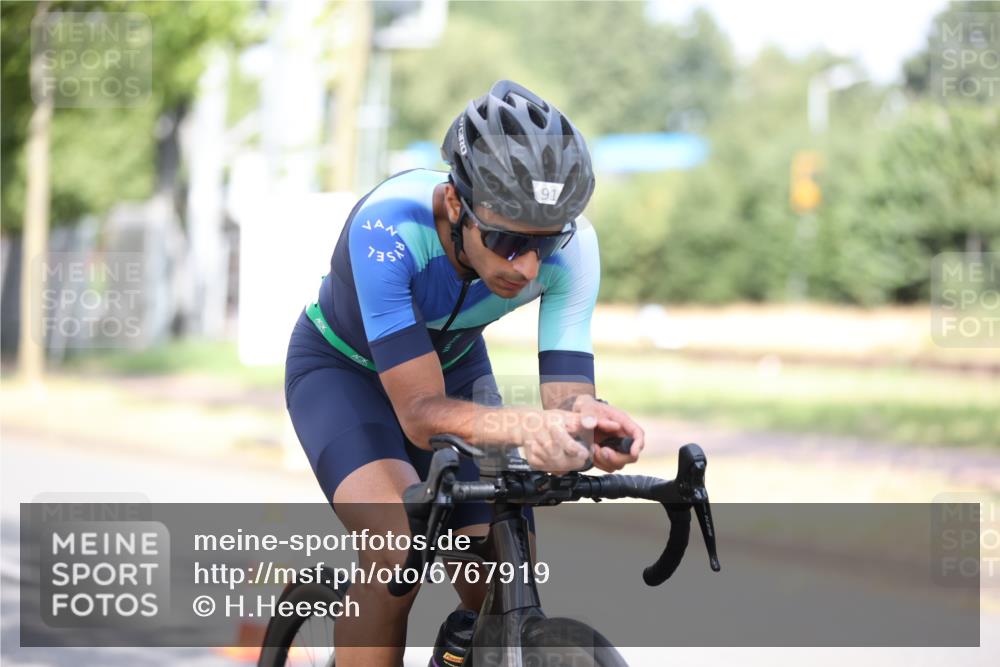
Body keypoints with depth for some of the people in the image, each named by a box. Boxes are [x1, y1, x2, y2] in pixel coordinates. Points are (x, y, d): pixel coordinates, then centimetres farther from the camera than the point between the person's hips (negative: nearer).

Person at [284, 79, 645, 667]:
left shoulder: (570, 244, -29)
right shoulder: (389, 226, -40)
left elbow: (568, 391, -30)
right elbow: (421, 413, -42)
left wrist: (587, 420, -54)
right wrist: (524, 425, -61)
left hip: (453, 367, 4)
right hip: (344, 370, -4)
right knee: (400, 550, -33)